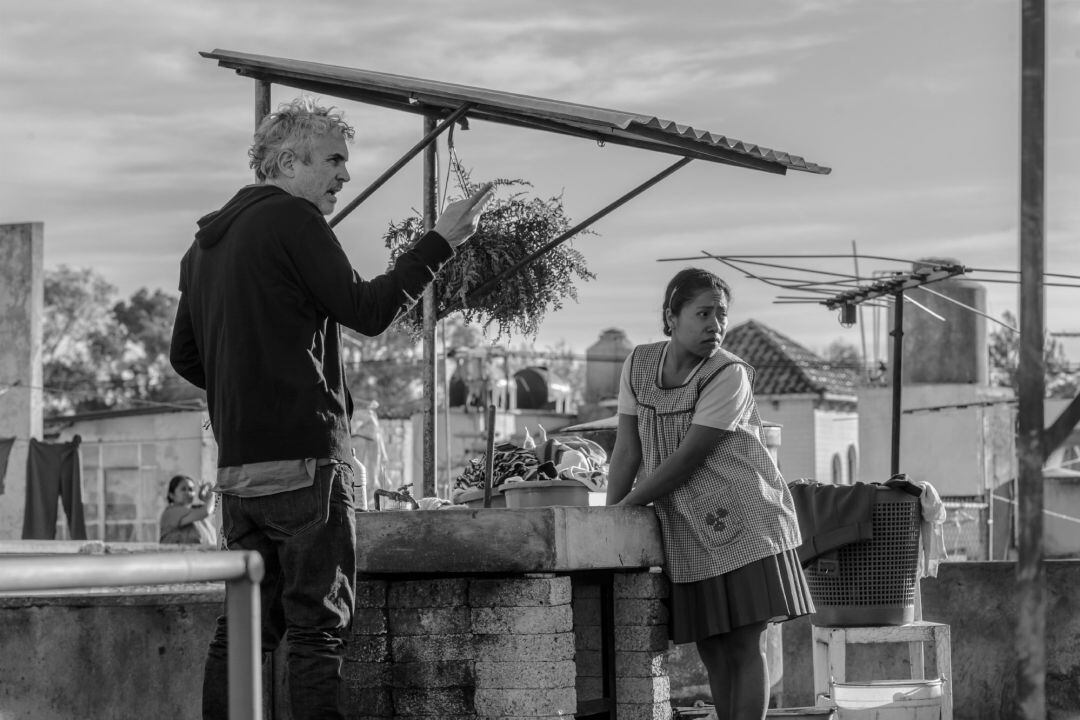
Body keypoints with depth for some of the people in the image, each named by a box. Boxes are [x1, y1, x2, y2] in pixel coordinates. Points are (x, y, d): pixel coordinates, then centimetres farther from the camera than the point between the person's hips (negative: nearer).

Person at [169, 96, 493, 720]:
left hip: (237, 466, 8)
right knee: (319, 627, -6)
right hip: (305, 458, -8)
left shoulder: (206, 242, 18)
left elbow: (186, 357, 21)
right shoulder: (293, 220, -8)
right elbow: (368, 310, -12)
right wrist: (442, 242, -6)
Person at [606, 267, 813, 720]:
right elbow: (627, 451, 4)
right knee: (712, 650, 7)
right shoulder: (639, 364, 2)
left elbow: (687, 459, -17)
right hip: (686, 533, 5)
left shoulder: (729, 376, -14)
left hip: (743, 522, -5)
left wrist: (625, 508, -13)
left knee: (747, 645, -7)